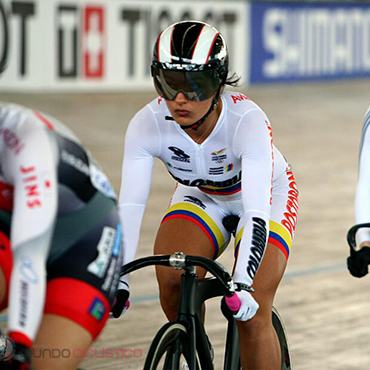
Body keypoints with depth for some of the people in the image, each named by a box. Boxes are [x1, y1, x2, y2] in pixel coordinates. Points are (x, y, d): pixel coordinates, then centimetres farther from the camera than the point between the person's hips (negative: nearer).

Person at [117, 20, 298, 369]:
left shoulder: (248, 121, -37)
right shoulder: (147, 124, -28)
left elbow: (257, 213, -44)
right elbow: (129, 205, -33)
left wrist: (242, 284, -56)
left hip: (267, 197, -3)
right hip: (200, 197, 3)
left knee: (252, 313, -18)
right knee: (171, 279, -24)